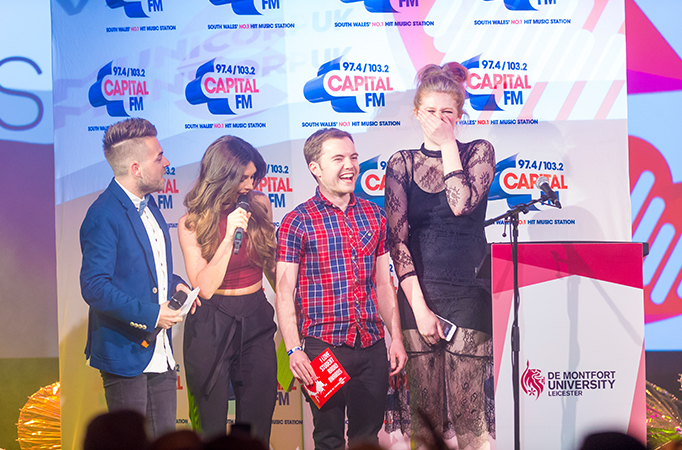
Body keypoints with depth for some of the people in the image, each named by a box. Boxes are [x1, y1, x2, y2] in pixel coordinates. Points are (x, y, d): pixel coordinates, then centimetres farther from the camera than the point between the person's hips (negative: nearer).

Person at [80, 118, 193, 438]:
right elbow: (94, 287, -22)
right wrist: (150, 313, -22)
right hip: (126, 354, -8)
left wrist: (172, 283, 6)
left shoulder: (146, 203, 12)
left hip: (160, 353, 9)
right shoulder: (104, 216, -18)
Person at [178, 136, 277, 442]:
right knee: (212, 423, 6)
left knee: (258, 421, 7)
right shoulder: (192, 223, -8)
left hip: (256, 320, 3)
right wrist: (230, 234, -20)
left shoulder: (259, 205, 1)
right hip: (212, 325, -3)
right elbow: (205, 287, -16)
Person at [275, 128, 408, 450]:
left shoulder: (374, 215, 10)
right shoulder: (297, 223, -3)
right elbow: (284, 292, -6)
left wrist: (396, 338, 10)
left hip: (372, 346, 4)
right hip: (323, 346, -4)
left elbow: (384, 284, 15)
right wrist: (294, 350, -16)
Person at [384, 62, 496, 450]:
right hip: (417, 293, 2)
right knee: (426, 410, 3)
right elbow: (397, 237, 1)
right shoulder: (402, 164, 9)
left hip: (469, 292, -1)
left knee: (468, 411, -5)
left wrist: (448, 144, -6)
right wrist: (419, 305, -8)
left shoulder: (478, 152, 6)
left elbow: (461, 204, -14)